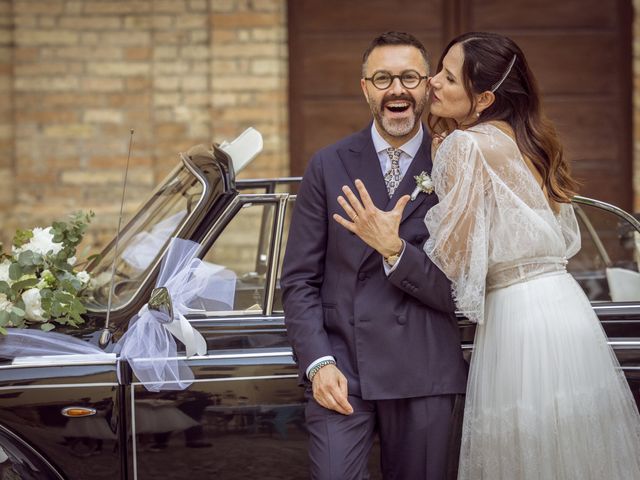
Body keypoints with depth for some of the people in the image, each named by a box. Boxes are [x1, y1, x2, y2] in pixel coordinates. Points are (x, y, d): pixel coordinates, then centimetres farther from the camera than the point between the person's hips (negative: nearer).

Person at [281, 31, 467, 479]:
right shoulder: (328, 166, 5)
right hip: (340, 368, 0)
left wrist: (396, 251, -17)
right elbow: (300, 280, 4)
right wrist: (318, 363, -8)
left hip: (423, 374, 0)